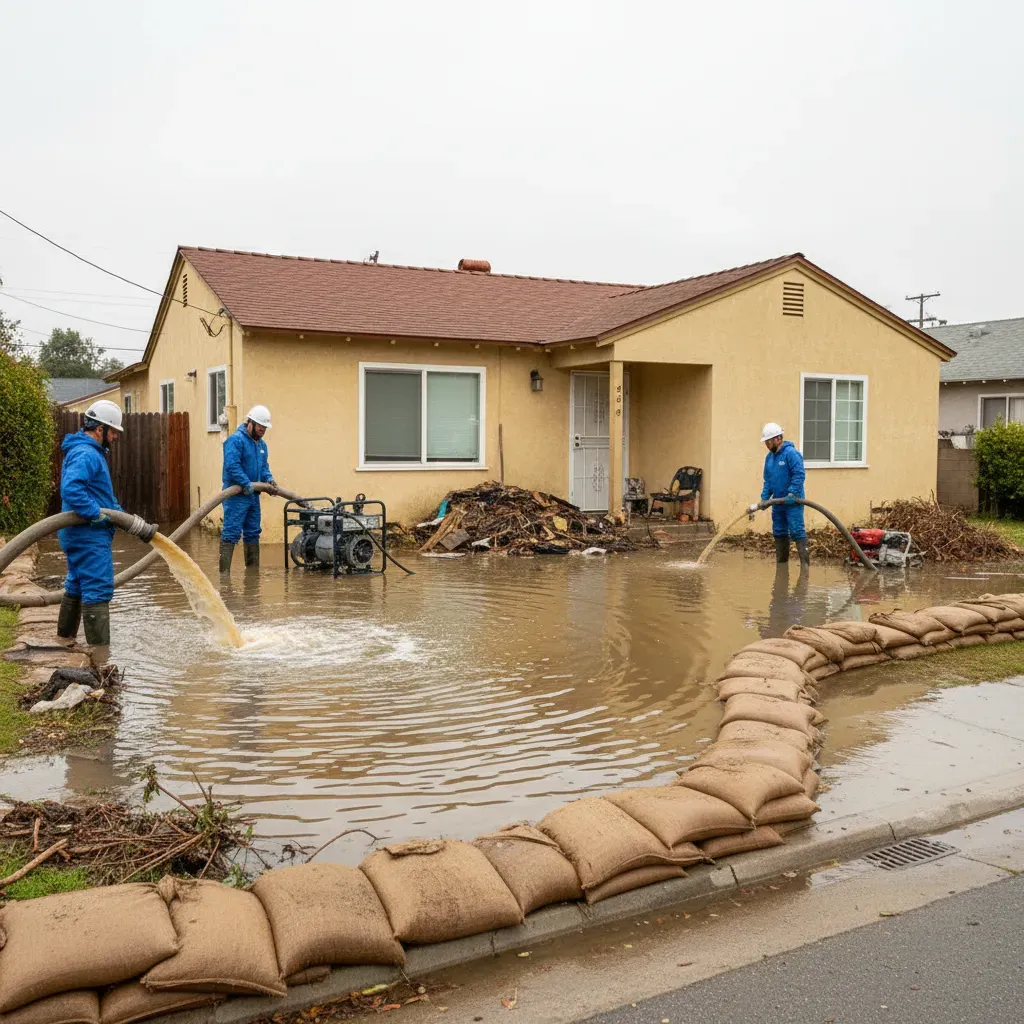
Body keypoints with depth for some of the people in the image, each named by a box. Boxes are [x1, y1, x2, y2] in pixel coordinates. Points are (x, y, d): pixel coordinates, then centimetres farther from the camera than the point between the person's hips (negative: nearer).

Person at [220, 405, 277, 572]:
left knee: (253, 533, 15)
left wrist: (269, 479, 2)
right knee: (231, 533, -10)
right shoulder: (236, 440, -13)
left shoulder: (262, 444, 16)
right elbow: (232, 465, -23)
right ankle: (224, 571, -10)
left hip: (253, 495, 9)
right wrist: (246, 484, -25)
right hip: (236, 494, -9)